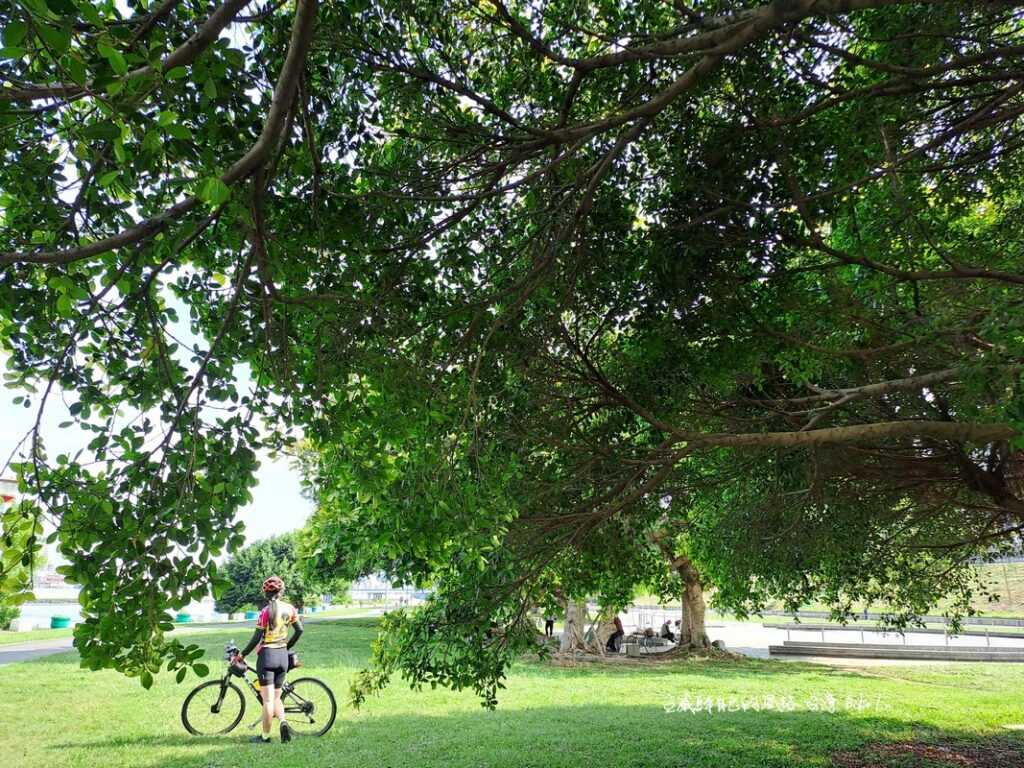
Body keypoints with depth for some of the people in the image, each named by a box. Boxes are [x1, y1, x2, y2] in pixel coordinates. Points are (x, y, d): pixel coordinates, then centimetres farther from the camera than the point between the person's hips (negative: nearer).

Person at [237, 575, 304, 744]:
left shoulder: (265, 611, -13)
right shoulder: (290, 609, 1)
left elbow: (257, 638, -13)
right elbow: (299, 630, 7)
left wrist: (242, 654, 0)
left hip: (267, 655, -5)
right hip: (283, 656, 5)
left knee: (268, 699, 2)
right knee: (276, 697, 16)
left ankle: (265, 736, 9)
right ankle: (284, 722, -6)